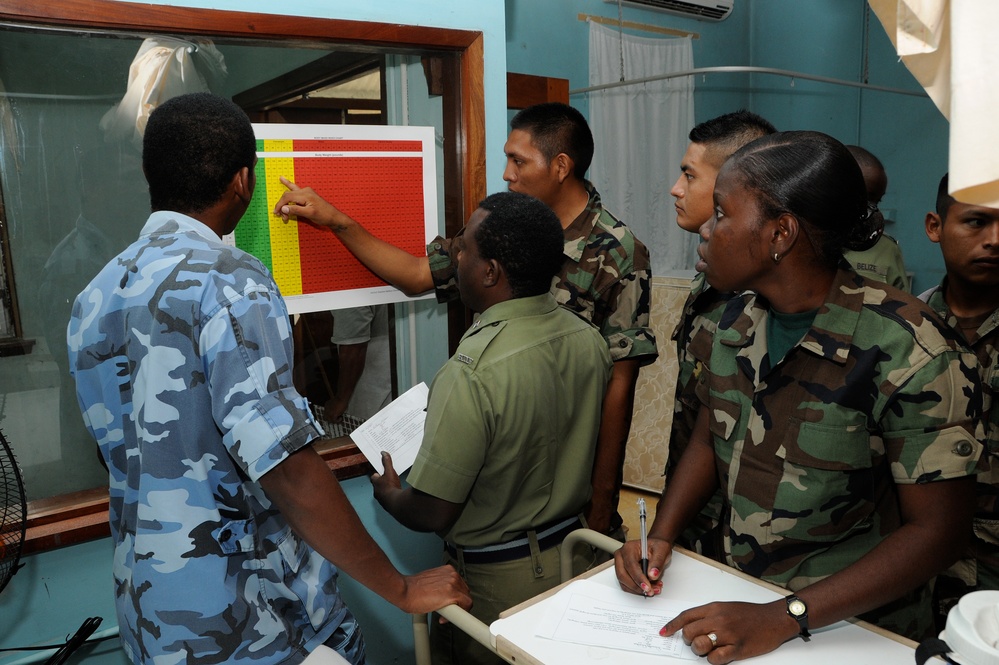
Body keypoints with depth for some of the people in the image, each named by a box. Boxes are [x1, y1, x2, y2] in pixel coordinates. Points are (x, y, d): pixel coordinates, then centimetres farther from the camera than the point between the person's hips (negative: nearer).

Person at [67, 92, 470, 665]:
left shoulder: (91, 300, 5)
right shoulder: (230, 281, -20)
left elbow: (135, 451, 12)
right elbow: (284, 463, -28)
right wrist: (402, 589, -19)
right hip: (247, 616, -7)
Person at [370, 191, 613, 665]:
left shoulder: (472, 375, -31)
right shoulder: (590, 340, -8)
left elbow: (432, 514, -24)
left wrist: (388, 494, -1)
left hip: (498, 578, -6)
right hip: (573, 550, 7)